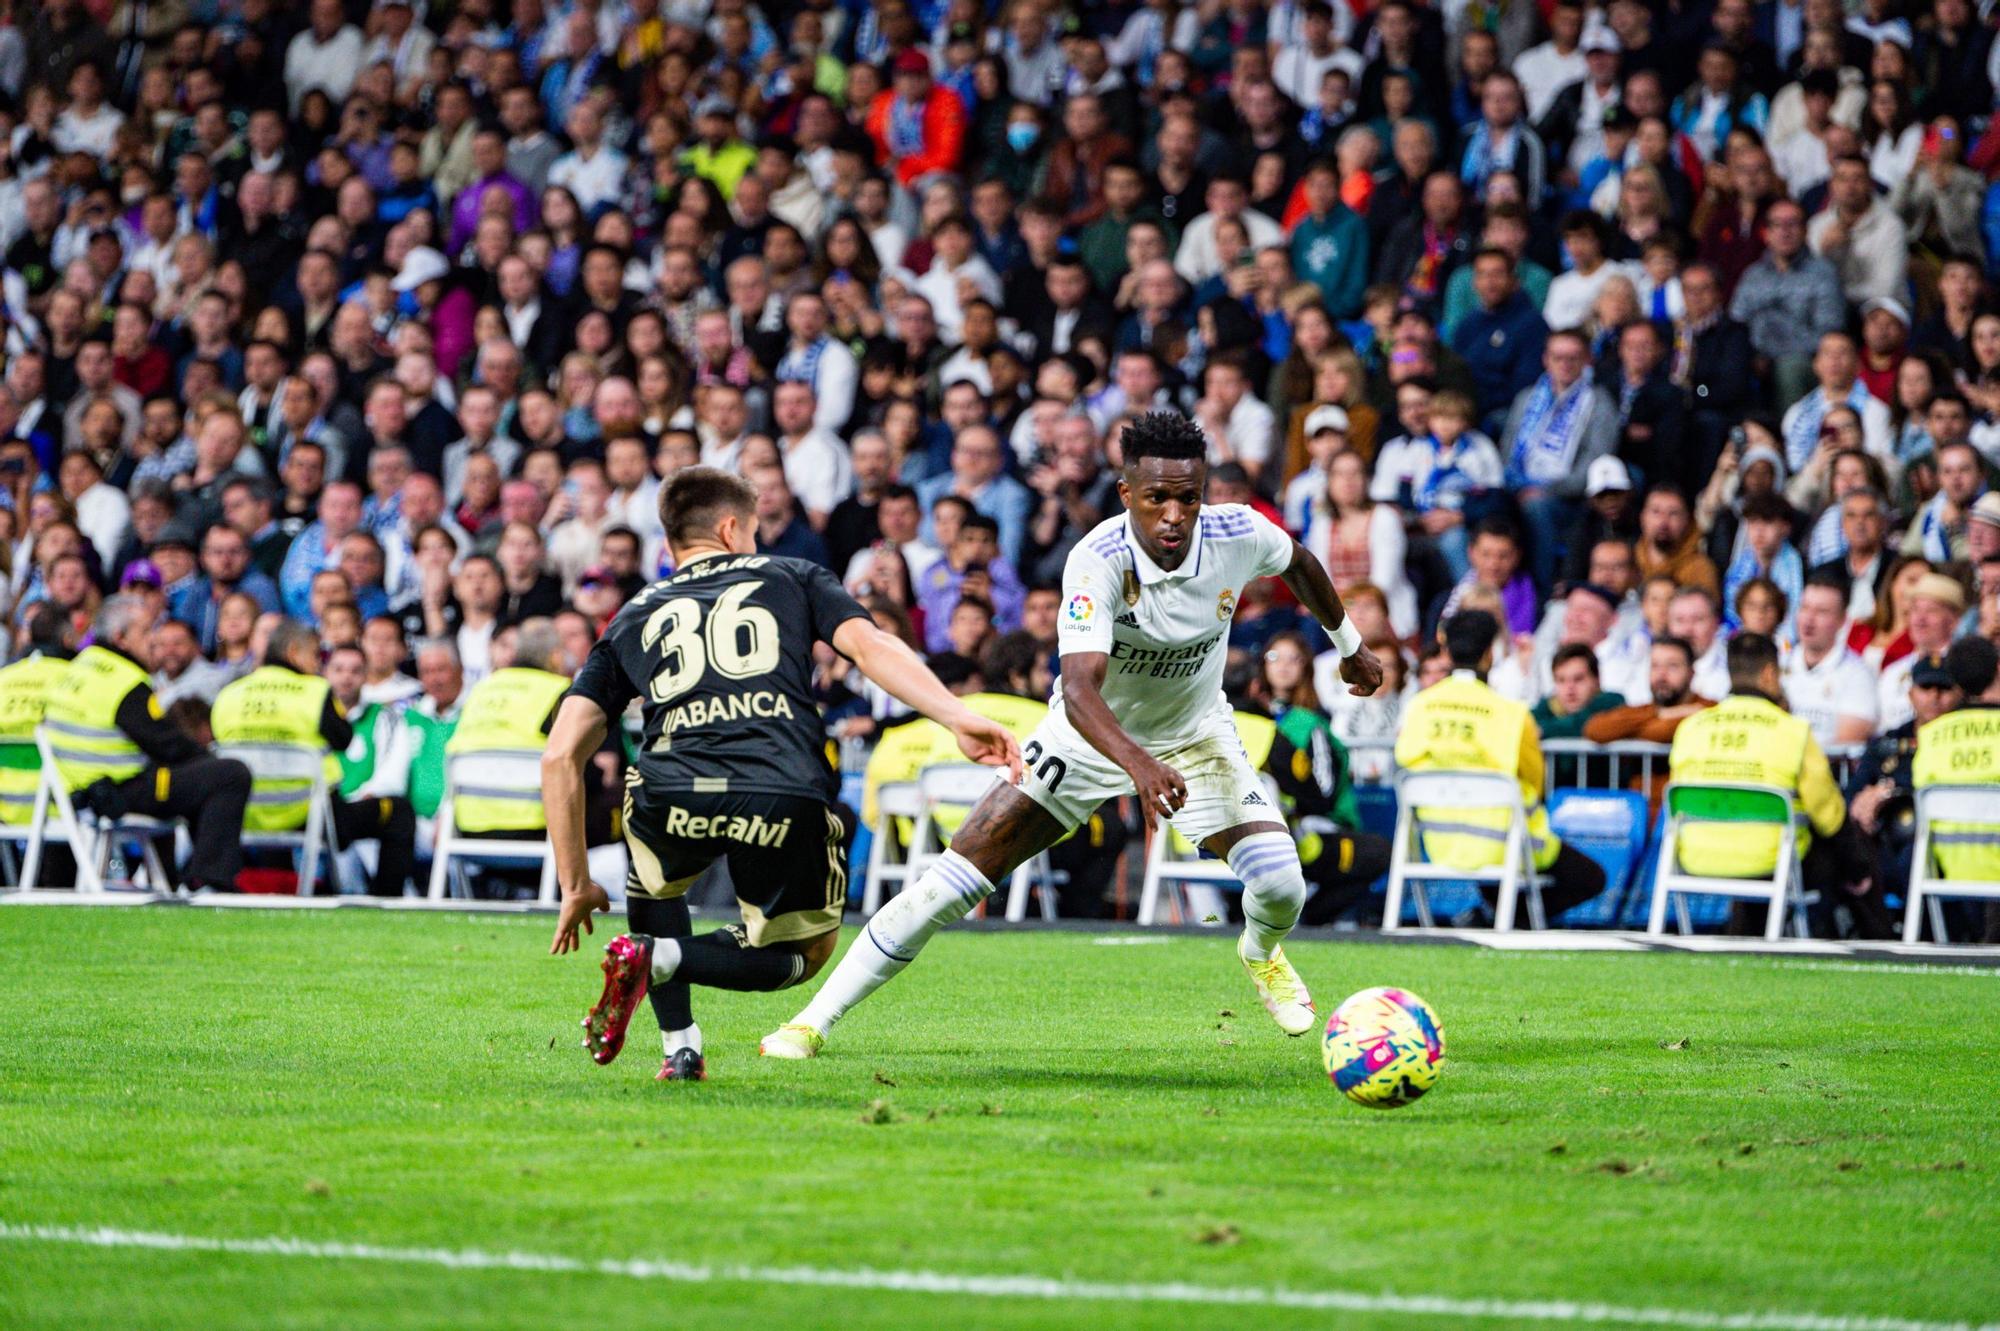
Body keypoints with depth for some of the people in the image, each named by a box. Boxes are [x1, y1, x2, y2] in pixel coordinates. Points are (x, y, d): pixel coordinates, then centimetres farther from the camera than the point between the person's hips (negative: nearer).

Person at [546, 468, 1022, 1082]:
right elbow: (868, 645, 6)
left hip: (674, 795, 2)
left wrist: (576, 885, 28)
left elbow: (560, 756, 22)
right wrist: (959, 718, -5)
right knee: (803, 954, 24)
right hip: (789, 797, -2)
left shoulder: (632, 620, 29)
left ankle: (680, 1047, 21)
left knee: (654, 882, 39)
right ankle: (662, 957, -3)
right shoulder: (793, 578, 27)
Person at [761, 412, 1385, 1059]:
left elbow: (1299, 563, 4)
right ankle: (815, 1018, -2)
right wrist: (1138, 764, -64)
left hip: (1196, 734, 3)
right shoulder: (1098, 561, -34)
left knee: (1280, 886, -16)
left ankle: (1262, 956, 23)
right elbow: (1080, 690, -46)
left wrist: (1348, 641, 20)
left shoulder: (1240, 534, -22)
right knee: (960, 873, -12)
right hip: (1092, 733, -3)